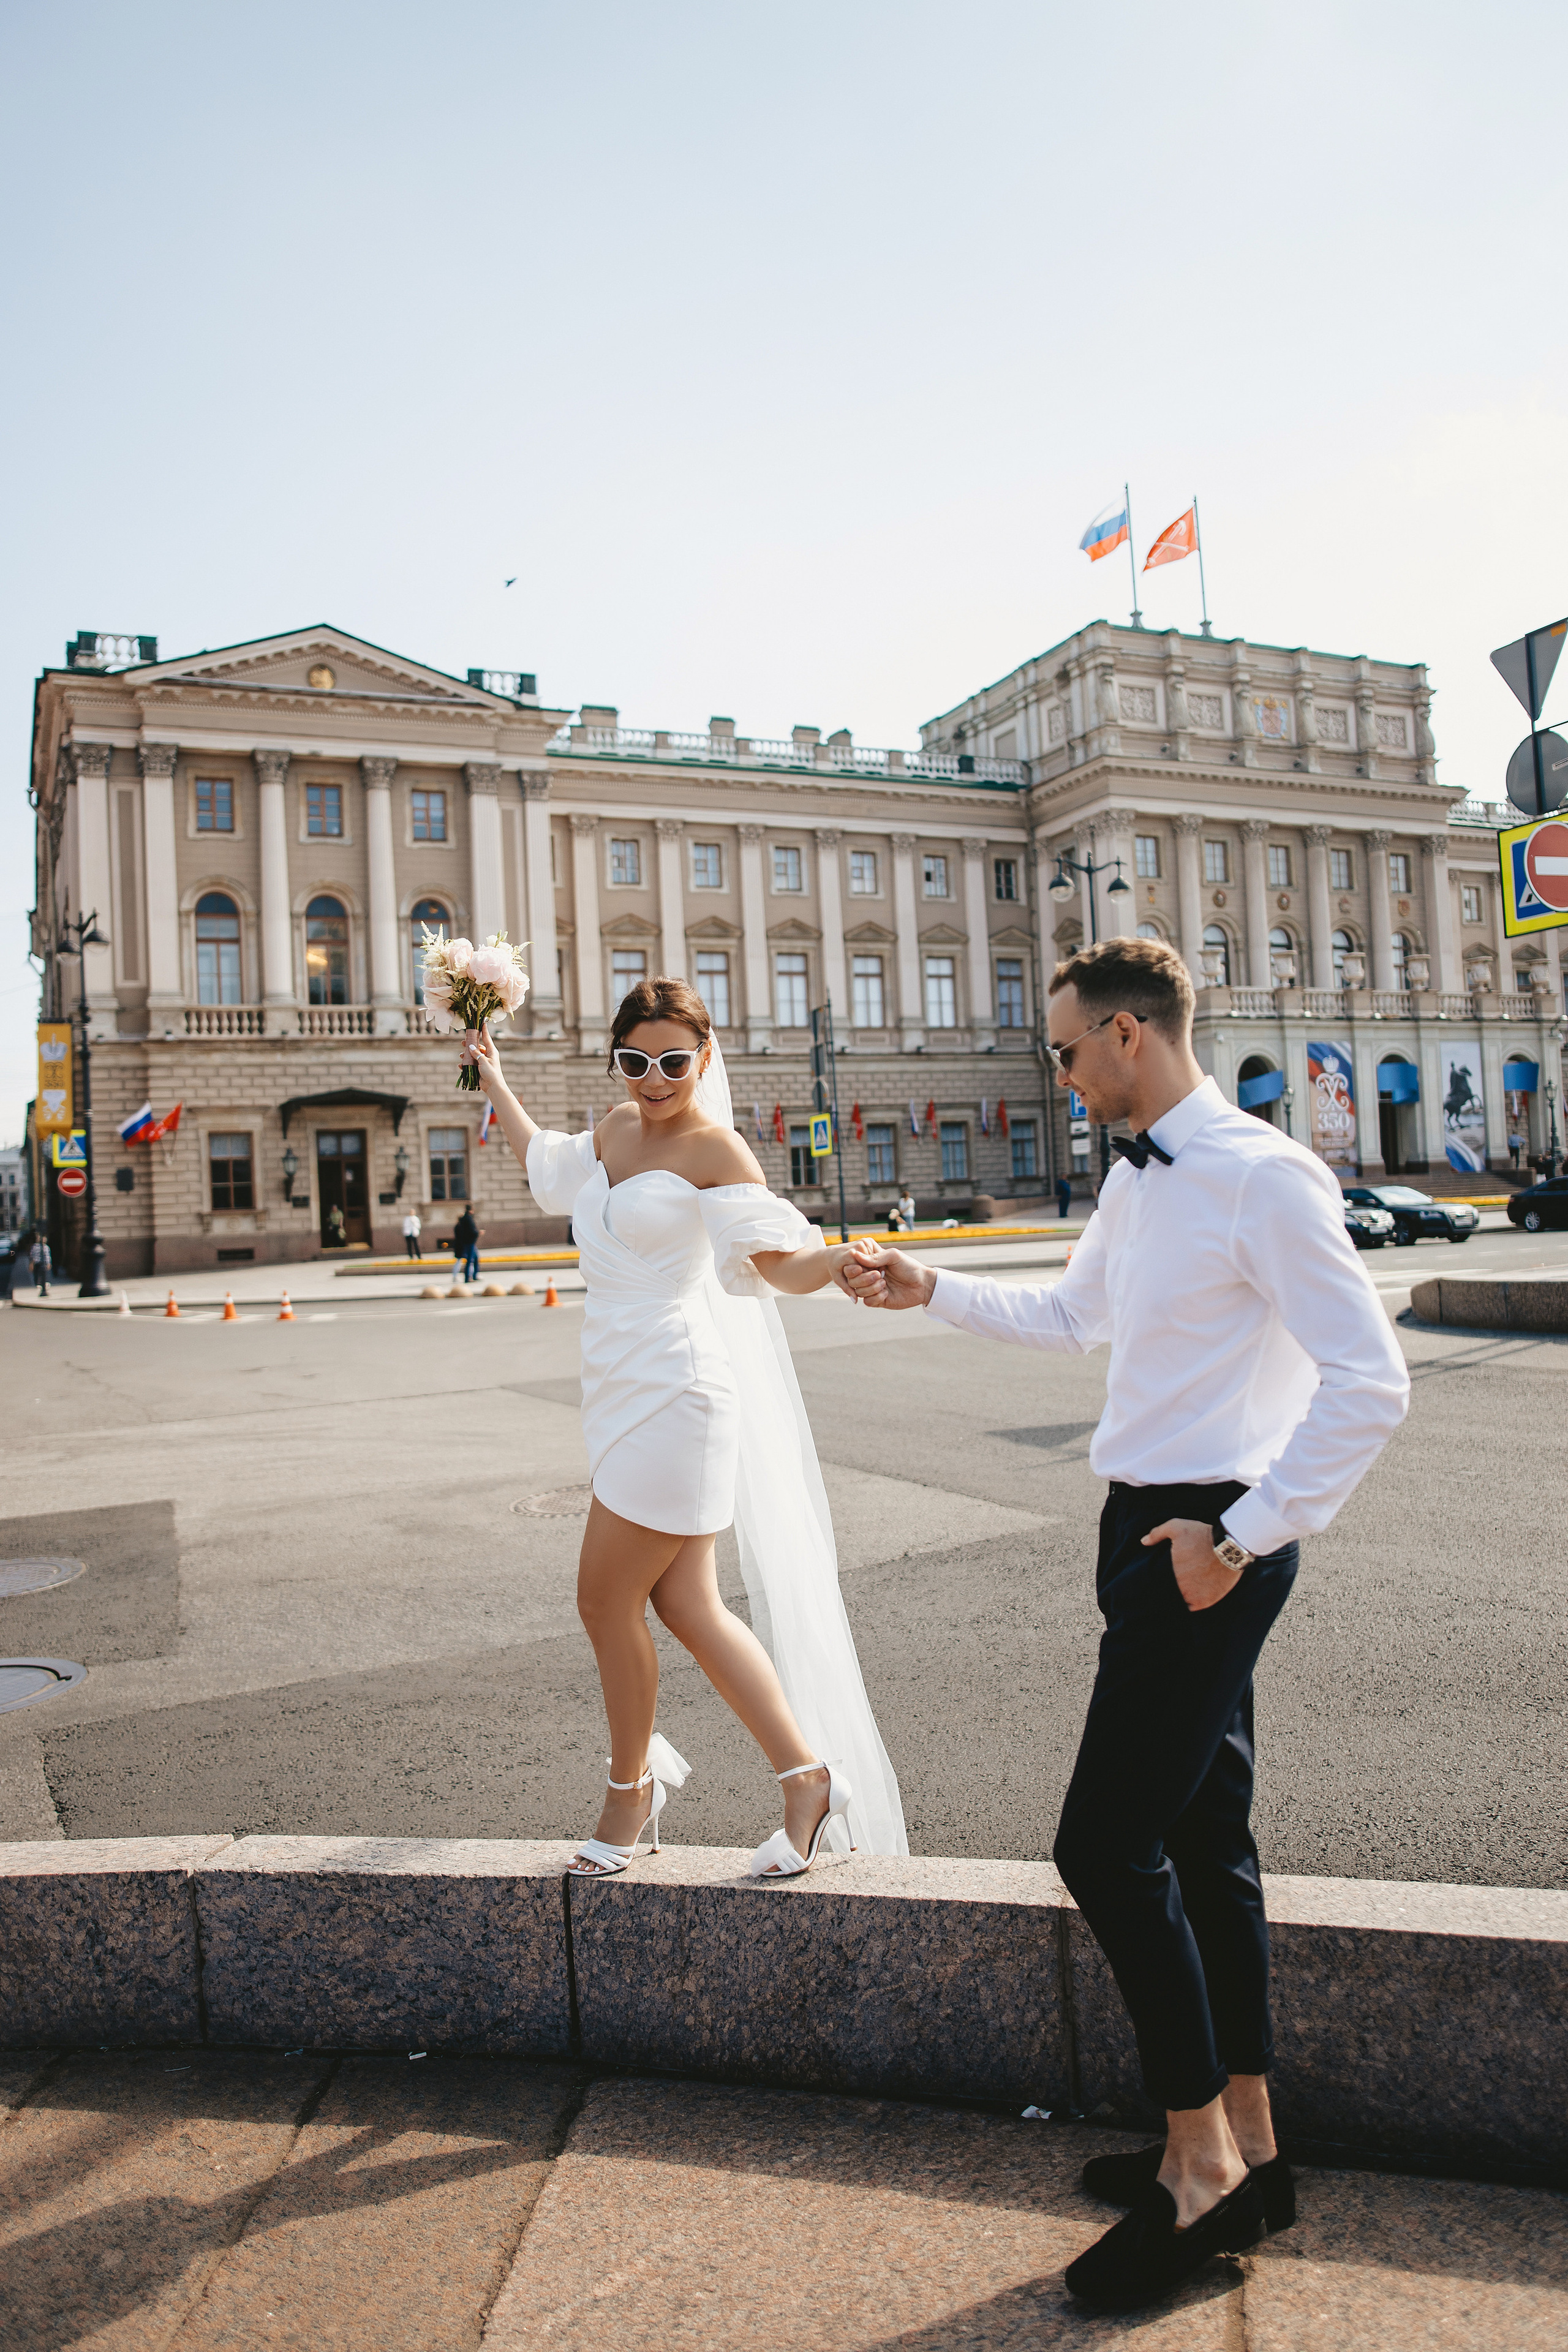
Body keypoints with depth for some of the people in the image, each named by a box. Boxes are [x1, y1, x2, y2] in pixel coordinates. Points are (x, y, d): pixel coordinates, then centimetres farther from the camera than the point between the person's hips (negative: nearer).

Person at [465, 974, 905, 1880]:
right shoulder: (616, 1128, 13)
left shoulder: (714, 1148, -11)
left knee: (607, 1600, 1)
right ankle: (808, 1777, 18)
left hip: (674, 1394, -8)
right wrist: (495, 1083, 43)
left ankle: (631, 1794, 23)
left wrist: (842, 1257, -40)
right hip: (627, 1391, 8)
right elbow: (549, 1165, 34)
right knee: (686, 1606, 9)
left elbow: (775, 1261, -19)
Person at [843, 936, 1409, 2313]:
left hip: (1207, 1542, -9)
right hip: (1150, 1527, 9)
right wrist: (931, 1291, 22)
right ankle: (1244, 2148, 33)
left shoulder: (1263, 1178, -18)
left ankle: (1202, 2170, 16)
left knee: (1109, 1846, -4)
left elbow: (1371, 1386, -22)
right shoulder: (1137, 1180, 11)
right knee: (1204, 1836, 17)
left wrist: (1241, 1536, -19)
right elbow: (1072, 1315, 27)